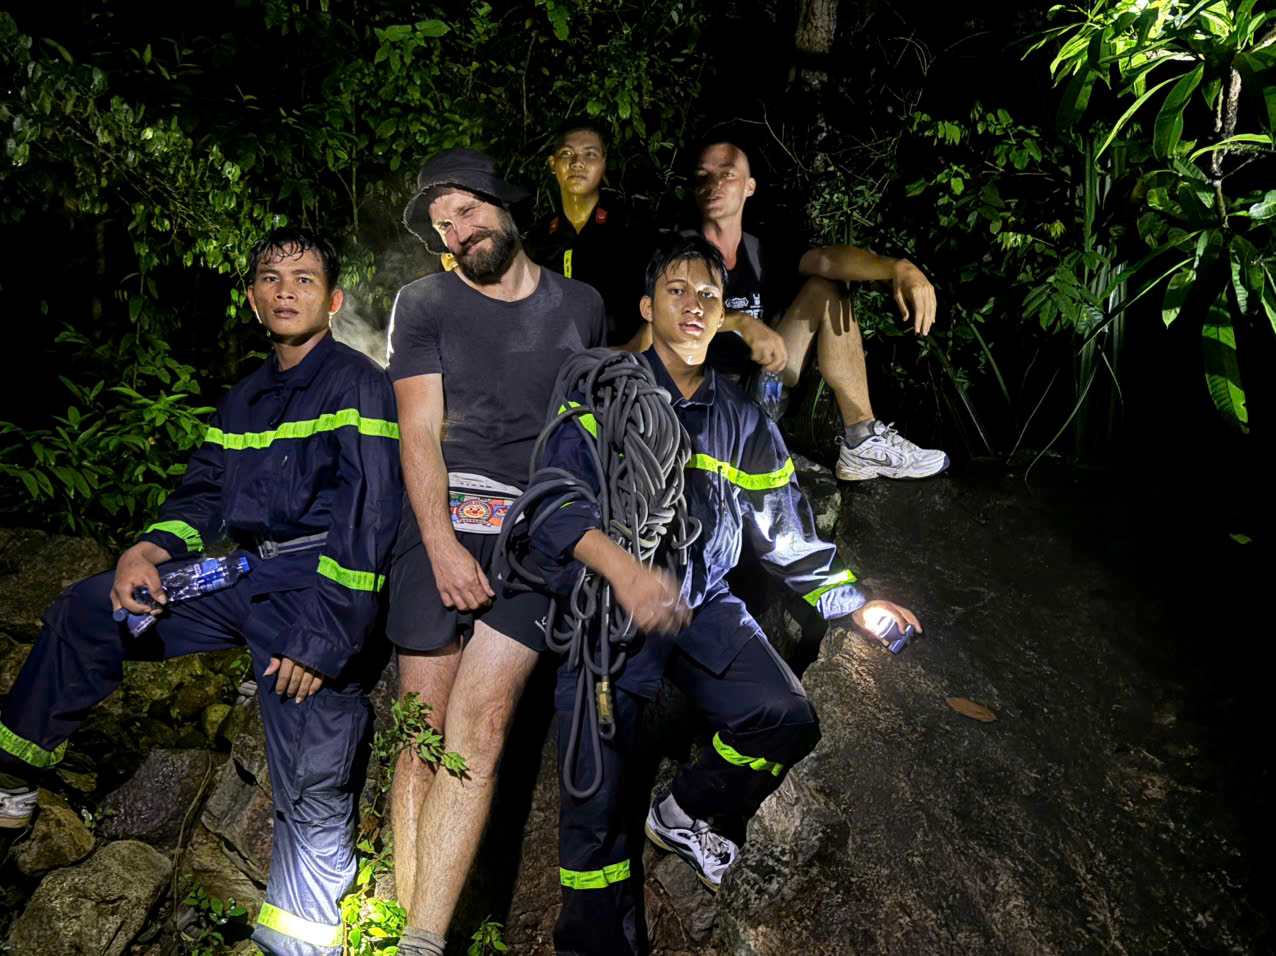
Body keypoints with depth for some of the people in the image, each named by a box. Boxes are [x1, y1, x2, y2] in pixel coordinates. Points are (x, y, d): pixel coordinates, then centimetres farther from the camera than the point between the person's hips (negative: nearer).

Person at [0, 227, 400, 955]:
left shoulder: (359, 384, -8)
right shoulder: (244, 400, 17)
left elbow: (370, 519, -17)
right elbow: (206, 494, 19)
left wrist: (324, 635, -21)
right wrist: (152, 548, -3)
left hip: (321, 588, -8)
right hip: (247, 578, 8)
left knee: (315, 799, -7)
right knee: (85, 613, 13)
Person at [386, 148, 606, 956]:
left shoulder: (581, 305, 15)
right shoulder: (425, 304, 11)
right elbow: (419, 430, 2)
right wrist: (441, 544, -10)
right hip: (444, 517, 1)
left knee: (477, 723, -14)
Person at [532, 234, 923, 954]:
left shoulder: (742, 419, 10)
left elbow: (785, 527, 16)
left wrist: (854, 605, 11)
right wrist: (621, 566, -37)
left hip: (703, 605, 5)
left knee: (787, 720, -12)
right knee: (597, 796, -5)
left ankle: (685, 814, 18)